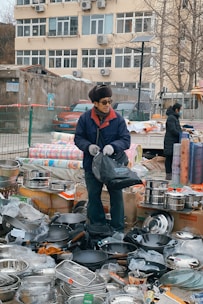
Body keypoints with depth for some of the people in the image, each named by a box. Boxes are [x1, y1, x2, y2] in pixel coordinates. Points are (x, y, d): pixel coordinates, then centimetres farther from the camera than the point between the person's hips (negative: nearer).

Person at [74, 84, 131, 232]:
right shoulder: (85, 118, -5)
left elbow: (126, 140, -8)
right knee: (93, 196, 12)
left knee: (116, 196, 6)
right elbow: (78, 138, 1)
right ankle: (98, 226, 28)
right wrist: (88, 146, -20)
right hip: (92, 165, 1)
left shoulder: (118, 119, -7)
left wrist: (113, 146, -27)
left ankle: (118, 229, 20)